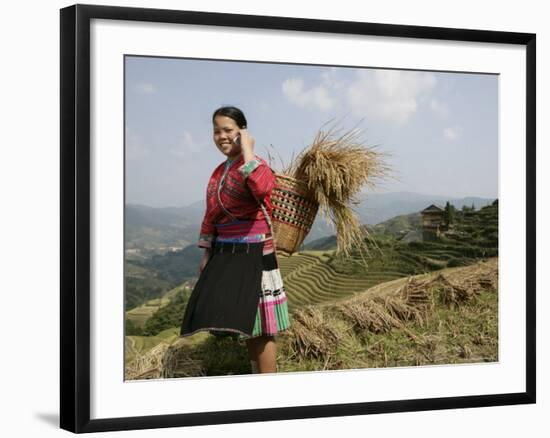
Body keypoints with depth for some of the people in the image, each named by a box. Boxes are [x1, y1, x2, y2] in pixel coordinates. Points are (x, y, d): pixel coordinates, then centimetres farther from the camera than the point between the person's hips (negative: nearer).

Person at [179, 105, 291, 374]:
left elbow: (262, 188, -35)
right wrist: (207, 253, 16)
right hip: (225, 255, 8)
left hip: (254, 253, -8)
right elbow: (211, 215, 20)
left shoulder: (255, 166, -10)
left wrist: (247, 152, -24)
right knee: (244, 324, 13)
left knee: (259, 326, -7)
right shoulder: (219, 172, 15)